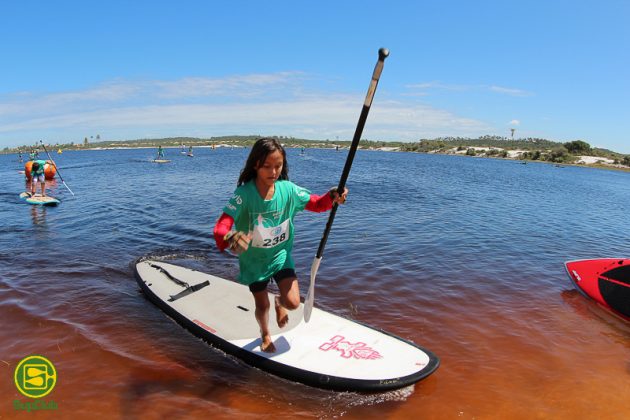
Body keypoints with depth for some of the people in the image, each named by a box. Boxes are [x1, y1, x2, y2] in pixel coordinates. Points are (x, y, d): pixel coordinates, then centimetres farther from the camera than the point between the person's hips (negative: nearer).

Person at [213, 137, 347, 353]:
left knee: (293, 302, -8)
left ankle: (279, 303, 33)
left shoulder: (288, 189, -15)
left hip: (280, 255, 2)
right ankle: (265, 335, 52)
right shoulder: (244, 194, -26)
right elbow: (222, 225, -34)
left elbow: (315, 203, -1)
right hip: (254, 260, -2)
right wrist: (229, 237, -58)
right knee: (262, 305, 16)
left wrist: (333, 197, -23)